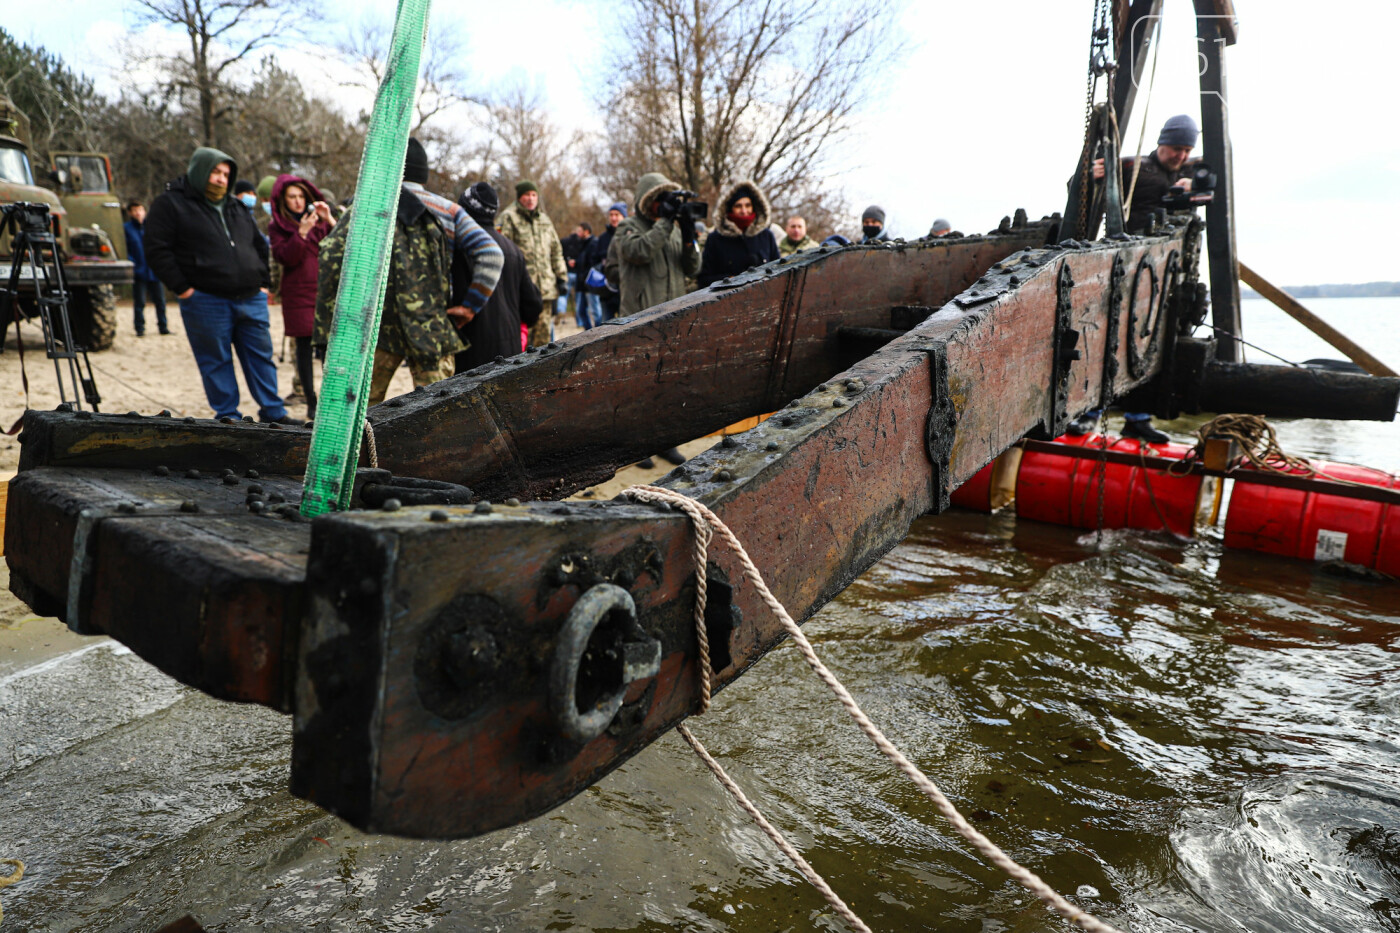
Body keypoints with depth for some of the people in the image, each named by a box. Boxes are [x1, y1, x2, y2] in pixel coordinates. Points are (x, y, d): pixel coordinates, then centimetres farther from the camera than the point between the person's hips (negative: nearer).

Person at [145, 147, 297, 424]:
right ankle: (228, 417, 10)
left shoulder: (238, 209, 20)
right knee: (217, 361, 1)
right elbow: (157, 250, -5)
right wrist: (181, 287, -10)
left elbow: (259, 246, 26)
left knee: (261, 355, 6)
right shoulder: (170, 203, 1)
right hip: (206, 302, -5)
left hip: (251, 299, 5)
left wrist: (263, 282, 15)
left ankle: (274, 413, 13)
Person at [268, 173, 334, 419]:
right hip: (299, 295, -1)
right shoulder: (278, 226, 7)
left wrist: (330, 221, -10)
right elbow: (285, 258, -6)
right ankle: (311, 403, 8)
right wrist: (302, 232, -15)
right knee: (304, 346, 1)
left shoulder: (319, 219, 13)